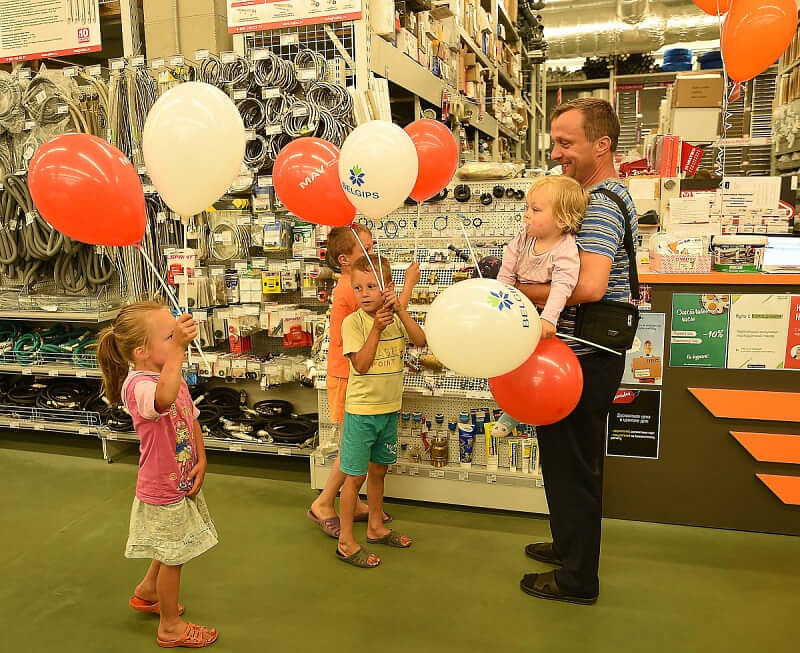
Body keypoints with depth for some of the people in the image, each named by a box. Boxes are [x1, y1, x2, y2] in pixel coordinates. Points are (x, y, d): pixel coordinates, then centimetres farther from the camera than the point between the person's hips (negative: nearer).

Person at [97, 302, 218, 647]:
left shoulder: (175, 377, -1)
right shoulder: (138, 385, -30)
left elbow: (192, 421, 8)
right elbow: (164, 399, -56)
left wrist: (201, 461, -3)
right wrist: (177, 348, -56)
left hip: (182, 483, 8)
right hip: (163, 492, -8)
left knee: (171, 549, 28)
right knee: (173, 557, 10)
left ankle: (147, 593, 54)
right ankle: (171, 626, 33)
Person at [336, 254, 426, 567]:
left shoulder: (395, 316, 1)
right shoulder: (353, 322, -13)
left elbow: (421, 340, -15)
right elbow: (361, 364, -21)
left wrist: (401, 311, -23)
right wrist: (377, 328, -25)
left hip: (389, 408, 5)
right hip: (361, 410, -5)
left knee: (378, 470, 20)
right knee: (355, 475, 2)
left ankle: (376, 527, 37)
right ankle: (346, 542, 15)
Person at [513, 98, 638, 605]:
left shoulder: (599, 205, -20)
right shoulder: (607, 195, 14)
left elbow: (590, 286, -34)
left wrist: (522, 292, -23)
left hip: (584, 359, -11)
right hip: (587, 353, 11)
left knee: (572, 464, 4)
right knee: (571, 458, 23)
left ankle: (578, 579, 21)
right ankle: (571, 546, 41)